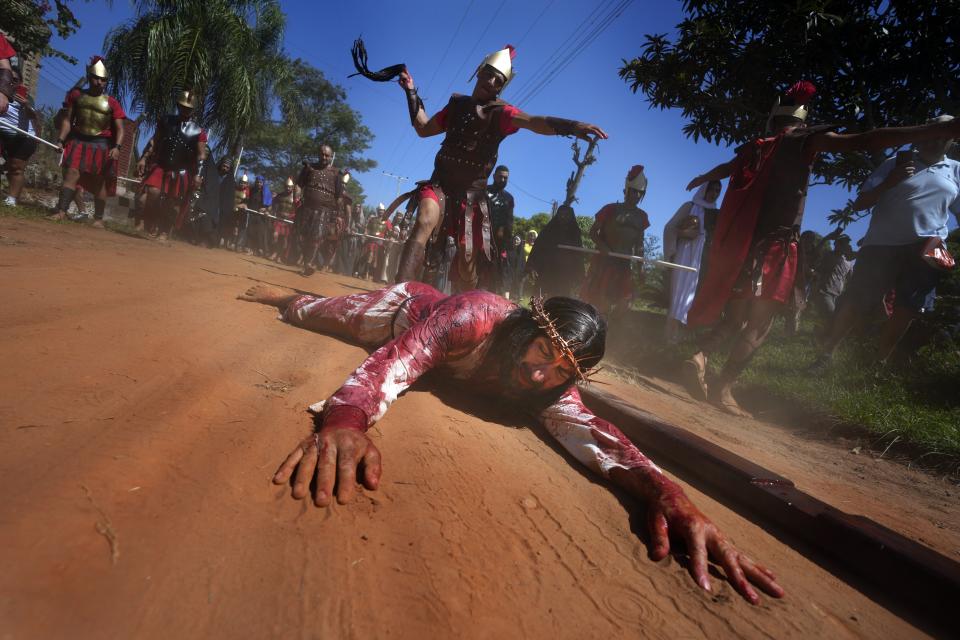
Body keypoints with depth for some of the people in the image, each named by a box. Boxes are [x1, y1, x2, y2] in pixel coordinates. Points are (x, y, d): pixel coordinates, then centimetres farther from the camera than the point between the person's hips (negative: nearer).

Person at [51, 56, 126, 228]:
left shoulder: (111, 102, 1)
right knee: (72, 174, -11)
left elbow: (119, 129, -2)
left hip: (101, 145, -1)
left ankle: (98, 218, 13)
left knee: (99, 181, 5)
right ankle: (61, 211, -14)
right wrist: (61, 140, -2)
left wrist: (117, 147, -18)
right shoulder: (77, 95, 7)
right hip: (78, 141, 1)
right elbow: (68, 120, 8)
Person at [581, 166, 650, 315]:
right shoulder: (611, 209, -3)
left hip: (624, 265, 5)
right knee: (593, 300, -5)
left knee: (621, 302, 3)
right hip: (603, 261, -4)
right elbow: (593, 231, -1)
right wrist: (601, 246, -20)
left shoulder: (642, 216, 10)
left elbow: (639, 243, 14)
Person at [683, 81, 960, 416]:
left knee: (736, 315, 17)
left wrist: (699, 180, 57)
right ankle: (723, 388, -6)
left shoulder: (755, 148, 14)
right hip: (773, 245, -6)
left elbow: (722, 169, 35)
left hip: (741, 242, 6)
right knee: (758, 324, -2)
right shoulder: (804, 139, 0)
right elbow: (862, 141, -14)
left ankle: (701, 355, 0)